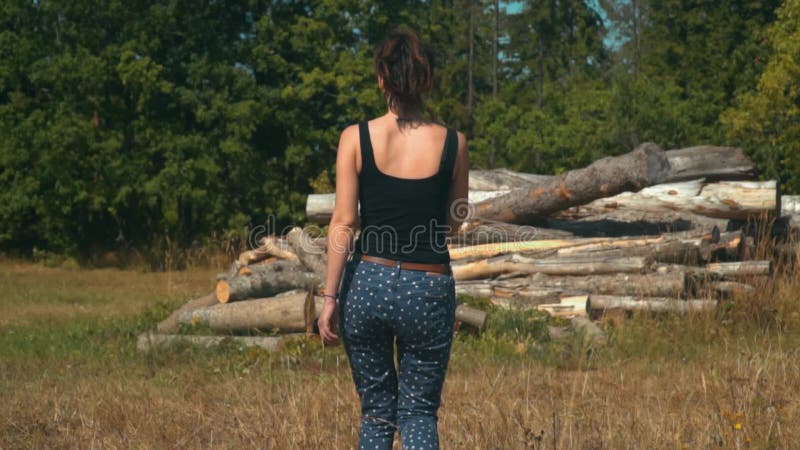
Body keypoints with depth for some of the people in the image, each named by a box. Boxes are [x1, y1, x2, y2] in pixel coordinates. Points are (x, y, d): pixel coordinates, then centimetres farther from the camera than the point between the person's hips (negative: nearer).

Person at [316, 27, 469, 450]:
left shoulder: (356, 138, -5)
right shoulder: (452, 143, -3)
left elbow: (343, 222, -6)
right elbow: (453, 222, 8)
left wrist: (331, 296, -2)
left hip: (369, 283, 0)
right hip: (428, 289, 0)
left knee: (376, 412, 14)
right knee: (419, 411, 11)